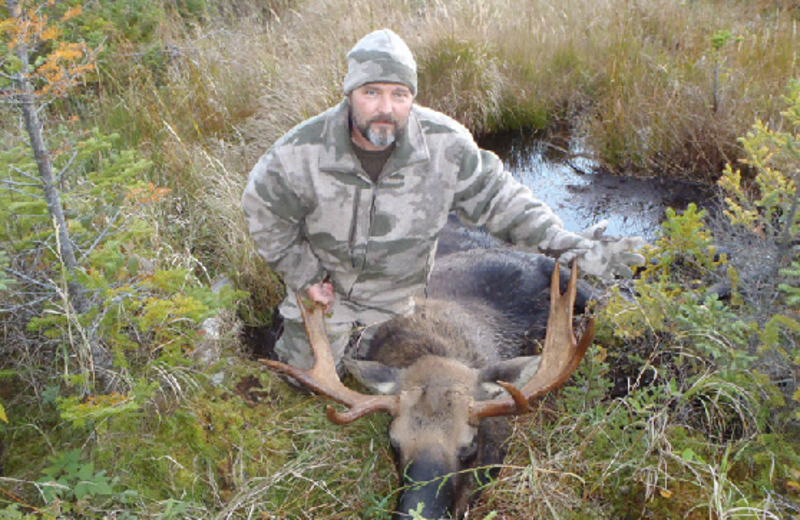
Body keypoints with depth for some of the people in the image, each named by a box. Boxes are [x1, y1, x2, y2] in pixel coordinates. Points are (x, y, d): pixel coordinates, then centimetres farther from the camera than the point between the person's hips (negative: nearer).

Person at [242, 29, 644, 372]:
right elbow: (264, 215, -12)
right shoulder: (301, 152, -30)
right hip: (324, 285, -1)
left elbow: (497, 199, -16)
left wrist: (568, 246, -22)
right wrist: (305, 276, -9)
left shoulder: (445, 143, -27)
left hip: (397, 292, 2)